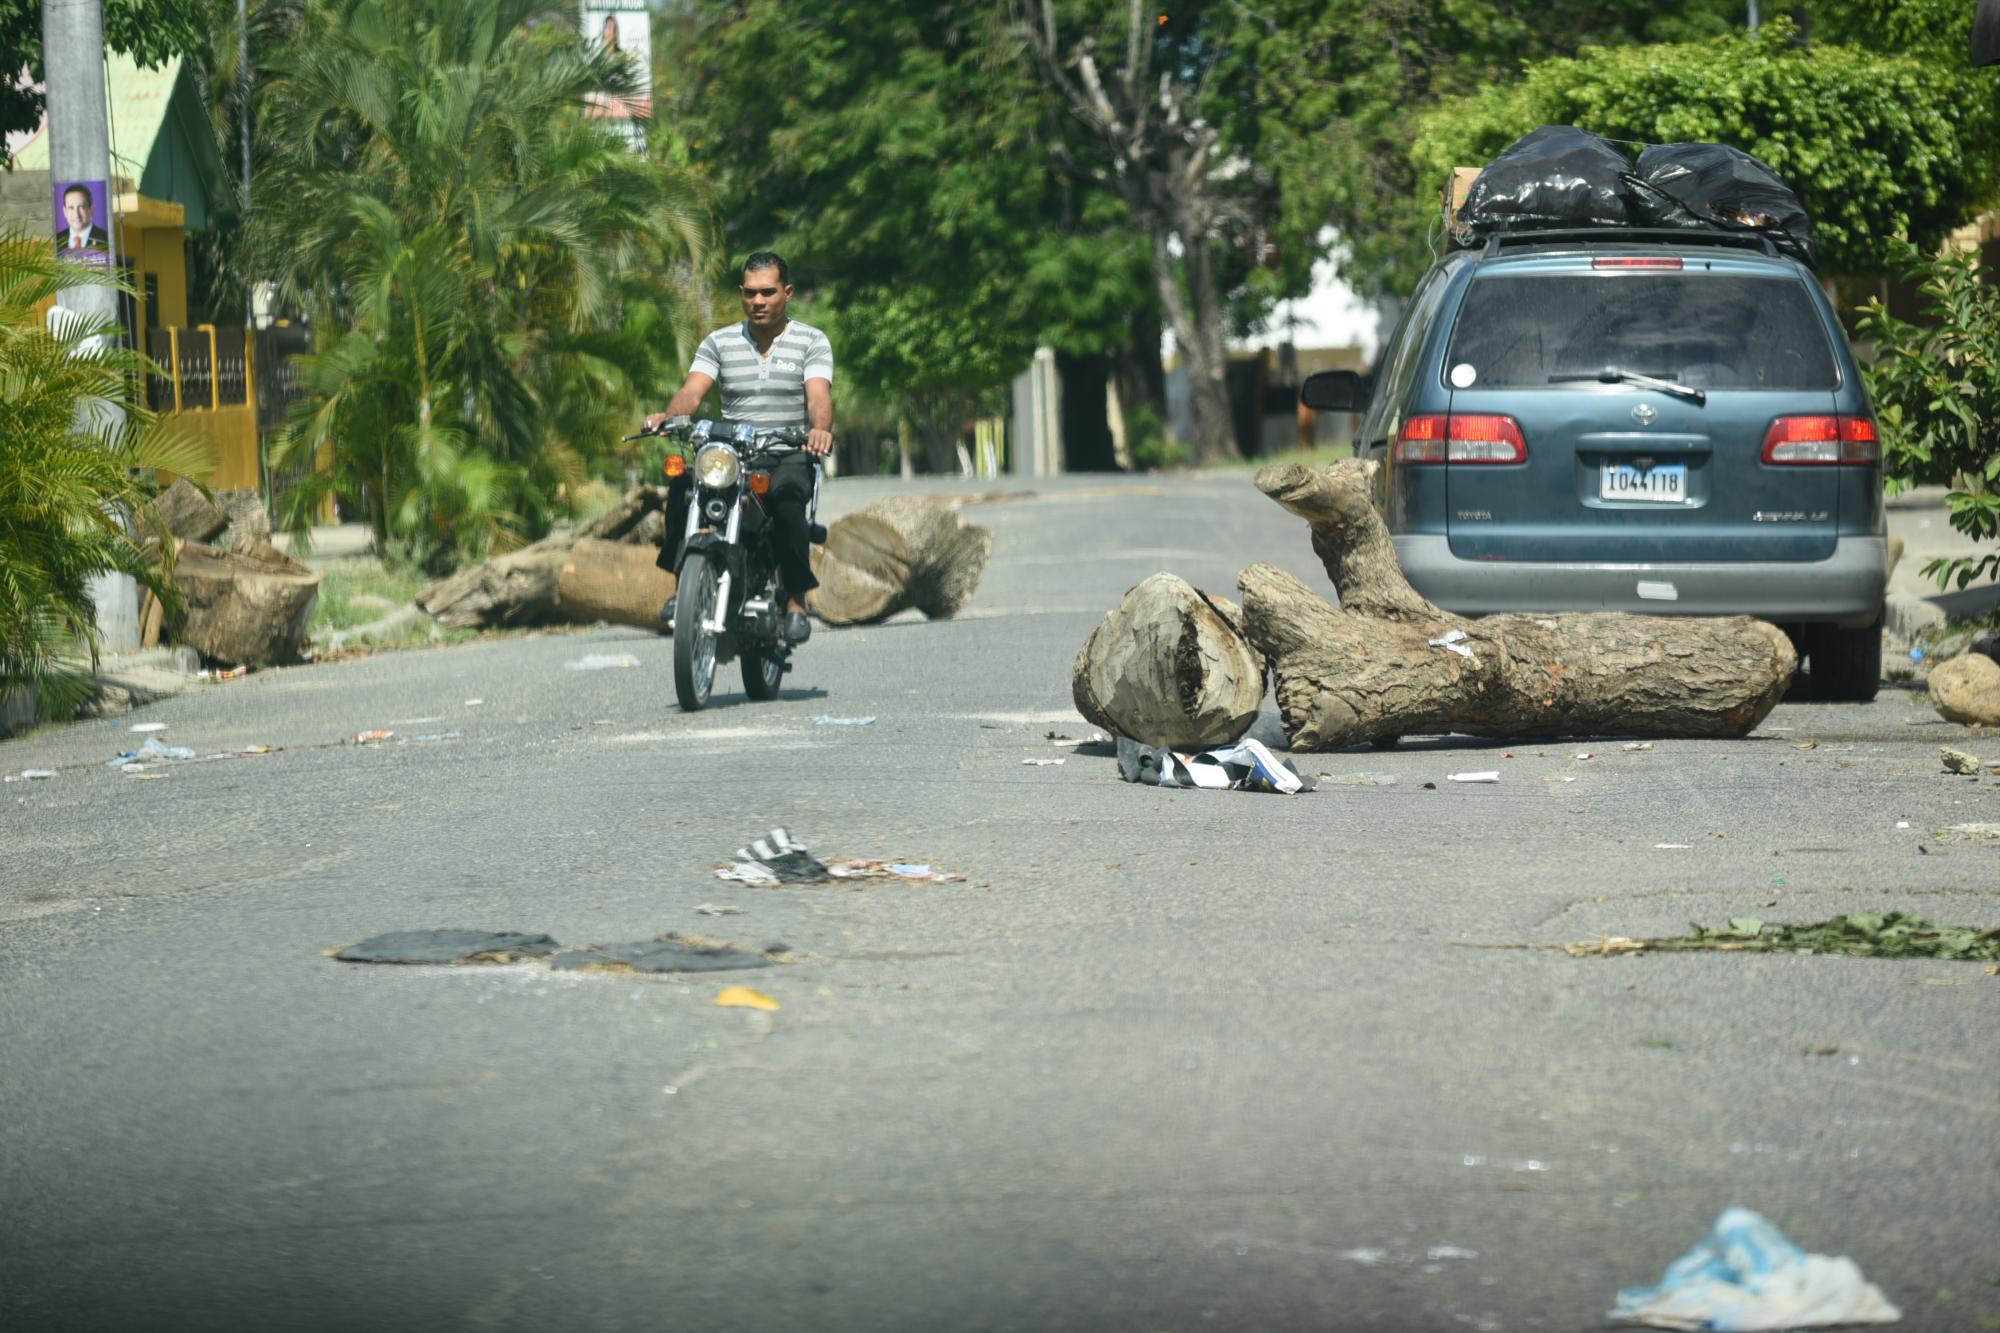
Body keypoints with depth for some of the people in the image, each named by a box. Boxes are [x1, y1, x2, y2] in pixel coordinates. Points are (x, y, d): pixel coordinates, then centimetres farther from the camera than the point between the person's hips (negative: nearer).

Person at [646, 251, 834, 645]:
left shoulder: (812, 342, 6)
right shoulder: (719, 343, 12)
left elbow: (819, 395, -12)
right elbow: (692, 391, -2)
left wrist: (820, 428, -35)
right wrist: (668, 416, -26)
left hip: (790, 455, -2)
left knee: (785, 495, -38)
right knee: (682, 487, -29)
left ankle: (796, 599, -27)